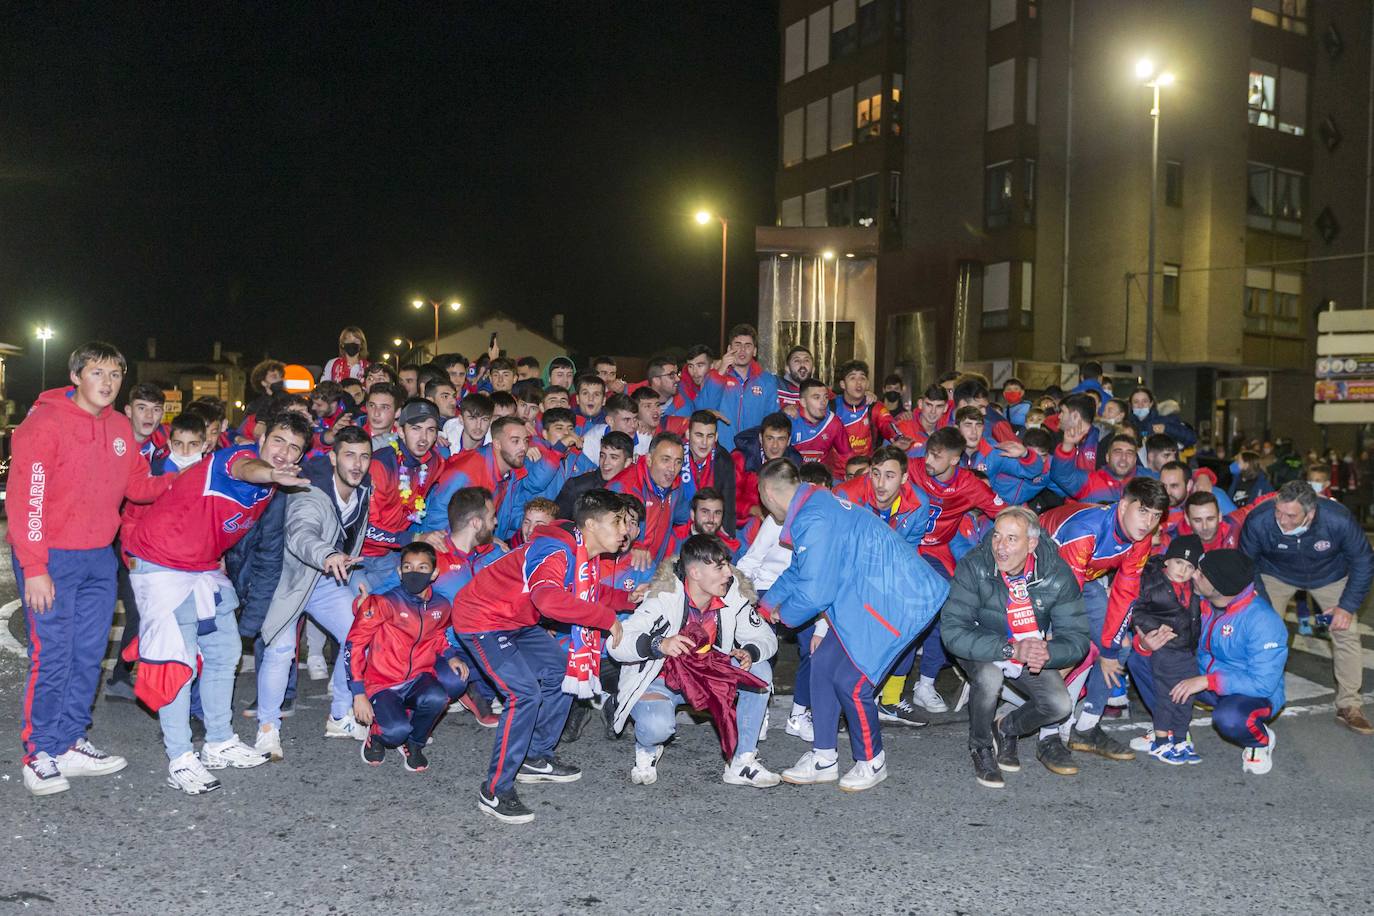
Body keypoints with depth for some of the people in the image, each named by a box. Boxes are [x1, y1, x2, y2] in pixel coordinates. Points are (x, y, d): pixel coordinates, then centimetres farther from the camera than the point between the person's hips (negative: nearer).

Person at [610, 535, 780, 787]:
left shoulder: (734, 597, -12)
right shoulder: (664, 598, -26)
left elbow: (765, 637, -3)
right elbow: (616, 643, -30)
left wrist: (749, 653, -27)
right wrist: (659, 644, -48)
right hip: (658, 680, -5)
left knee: (760, 670, -16)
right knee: (658, 726, -37)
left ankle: (742, 762, -10)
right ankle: (647, 749, 4)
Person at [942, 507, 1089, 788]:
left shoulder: (1057, 573, -20)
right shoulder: (973, 567, -28)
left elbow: (1077, 638, -18)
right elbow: (952, 631, -33)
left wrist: (1046, 653, -40)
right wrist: (1010, 649, -43)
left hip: (1031, 651, 3)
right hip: (981, 649, -3)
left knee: (1060, 706, -17)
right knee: (989, 677, -34)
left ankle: (1008, 729, 17)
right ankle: (981, 747, -3)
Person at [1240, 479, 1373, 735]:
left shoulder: (1339, 520, -36)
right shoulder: (1258, 521, -36)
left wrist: (1348, 606, -18)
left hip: (1329, 575, 0)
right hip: (1276, 574, 0)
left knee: (1347, 632, -5)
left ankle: (1348, 706, 8)